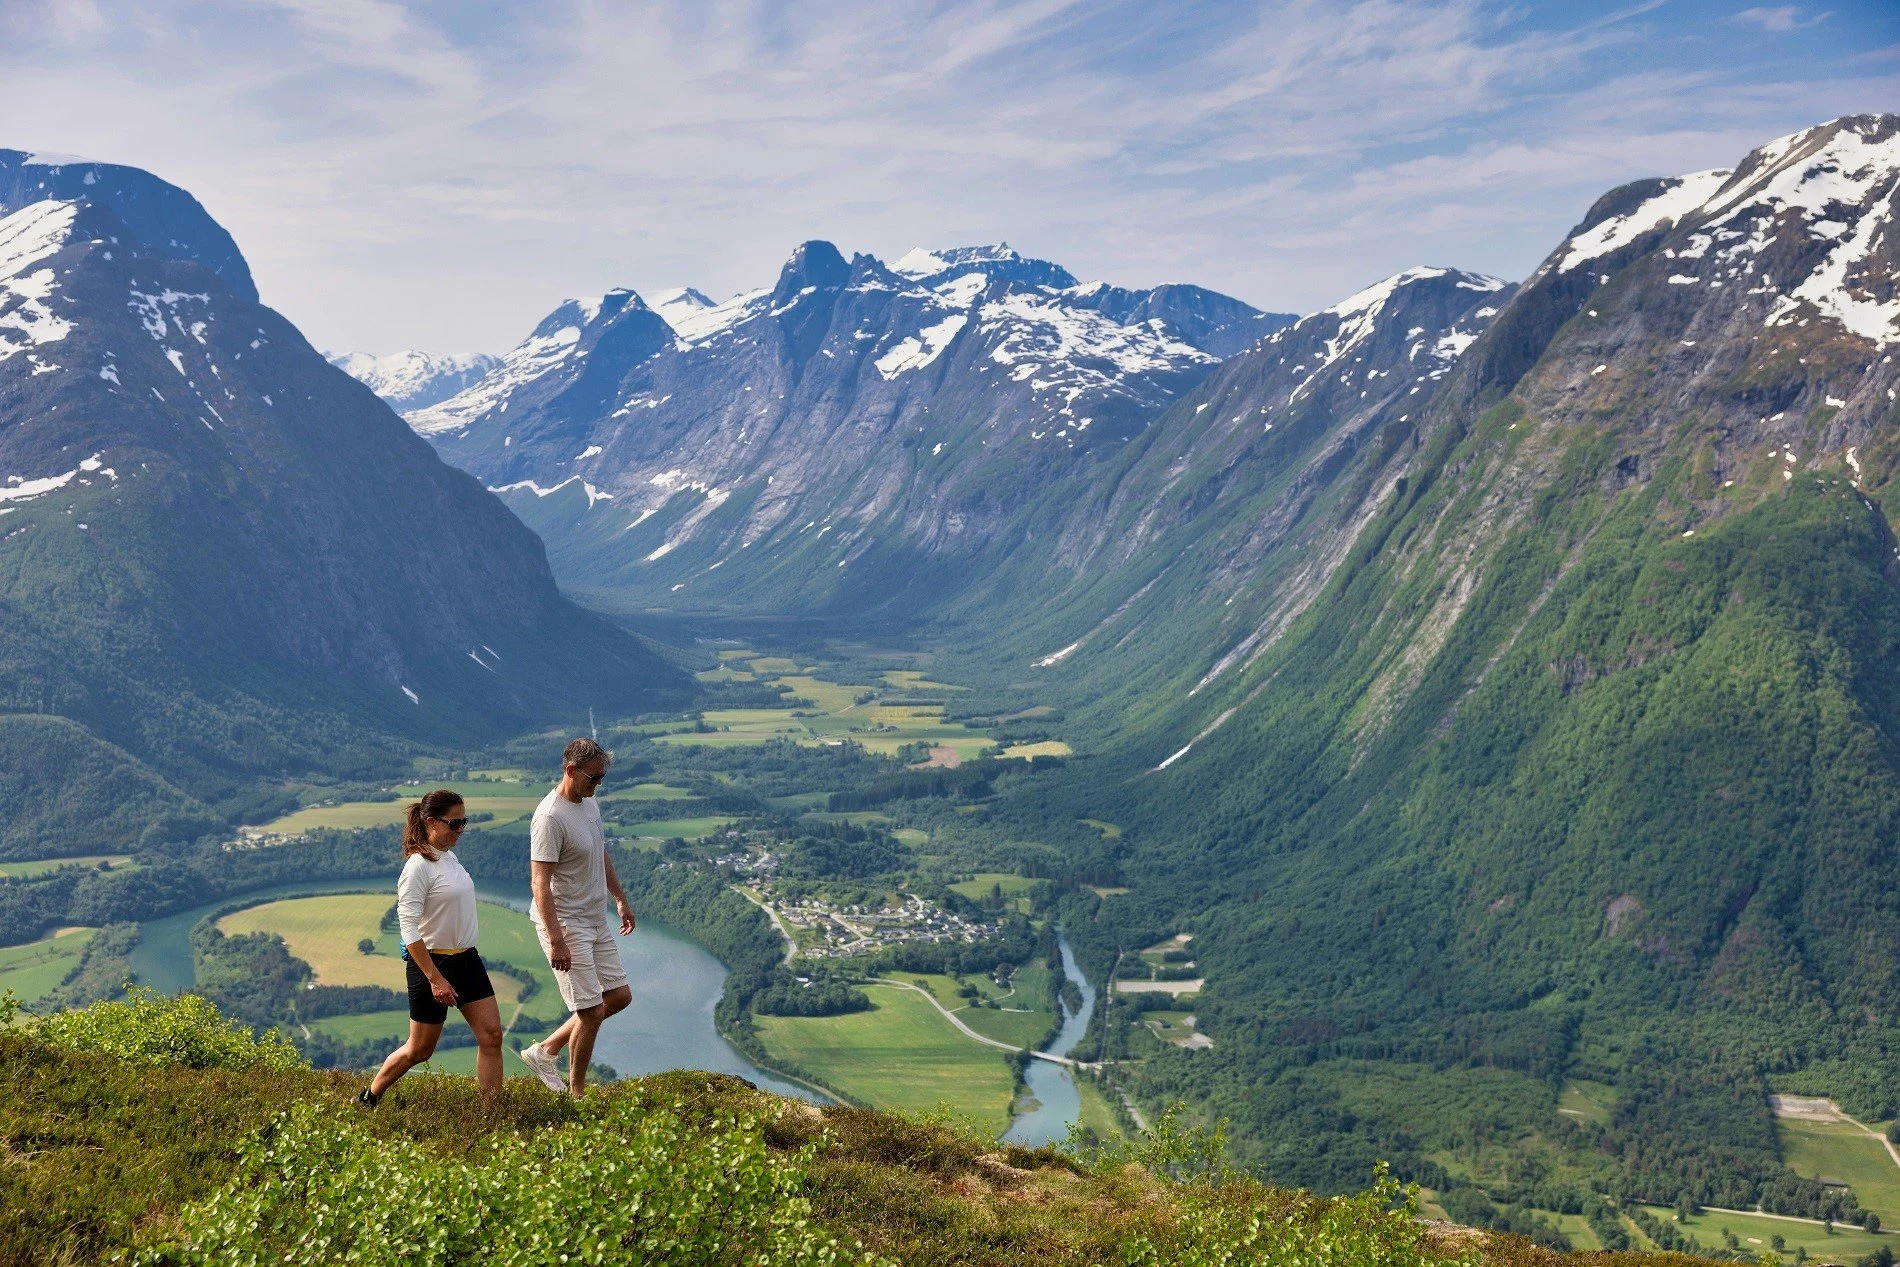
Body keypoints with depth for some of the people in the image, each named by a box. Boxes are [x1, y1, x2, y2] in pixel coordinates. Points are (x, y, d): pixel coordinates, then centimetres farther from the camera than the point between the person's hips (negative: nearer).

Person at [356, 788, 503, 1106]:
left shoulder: (450, 858, 8)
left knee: (491, 1035, -1)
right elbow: (409, 928, -21)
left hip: (467, 959, 8)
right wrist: (435, 979, -24)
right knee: (420, 1049, 6)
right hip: (431, 962, -7)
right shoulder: (419, 866, -17)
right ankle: (367, 1099, 29)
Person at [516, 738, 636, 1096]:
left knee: (619, 996, 13)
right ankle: (577, 1094, 12)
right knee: (591, 1010, -5)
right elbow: (541, 884, -25)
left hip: (597, 920, 9)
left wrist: (621, 898, 26)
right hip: (566, 925, -9)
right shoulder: (551, 817, -22)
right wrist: (556, 941, -29)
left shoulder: (590, 803, 7)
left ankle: (545, 1051, 24)